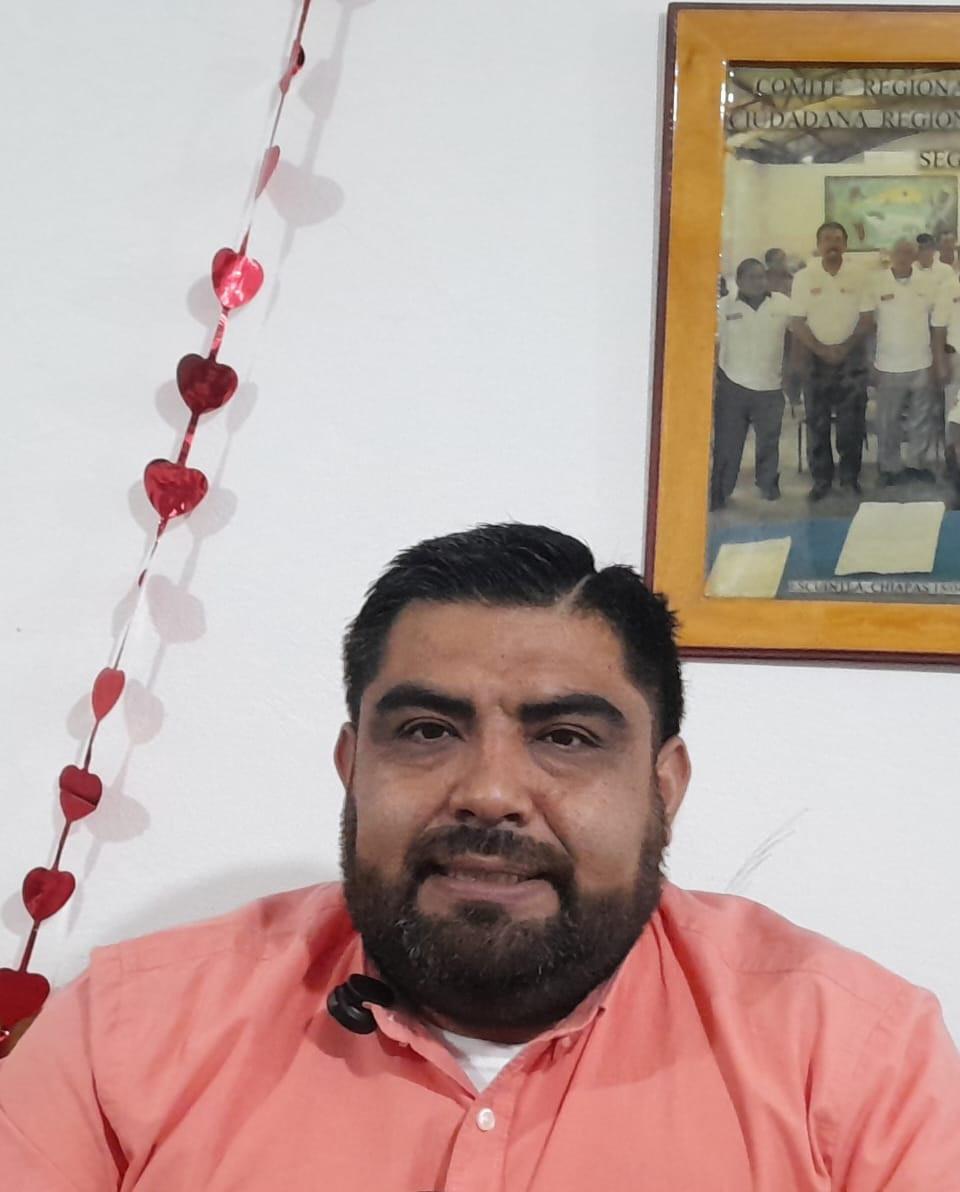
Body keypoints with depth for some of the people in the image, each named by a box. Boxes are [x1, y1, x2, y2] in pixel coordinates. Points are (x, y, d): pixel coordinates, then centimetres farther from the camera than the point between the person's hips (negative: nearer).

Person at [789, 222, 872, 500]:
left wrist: (845, 347, -11)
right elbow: (796, 322, -3)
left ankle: (850, 476, 13)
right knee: (817, 420, 2)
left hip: (851, 355, 0)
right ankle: (821, 479, 10)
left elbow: (865, 318, 1)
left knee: (852, 419, 1)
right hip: (816, 356, 0)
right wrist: (822, 350, -12)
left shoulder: (857, 276, -1)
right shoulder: (804, 278, -3)